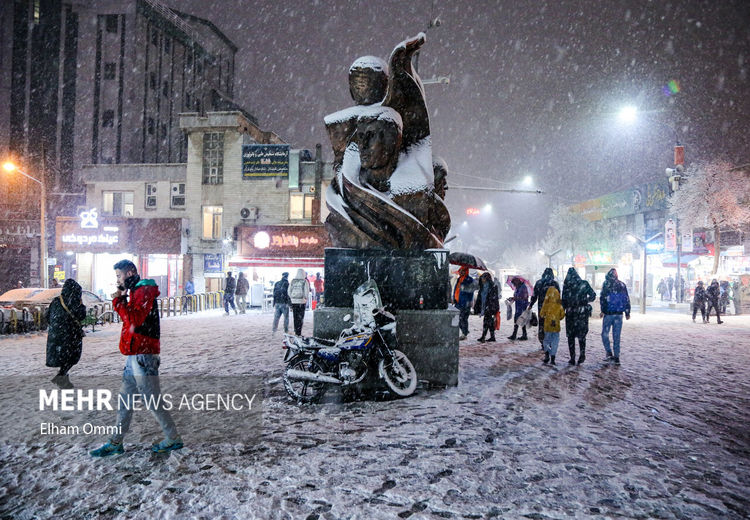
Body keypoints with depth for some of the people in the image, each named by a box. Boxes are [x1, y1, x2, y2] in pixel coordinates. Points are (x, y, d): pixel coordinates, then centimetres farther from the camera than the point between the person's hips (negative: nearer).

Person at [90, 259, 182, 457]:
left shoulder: (144, 291, -13)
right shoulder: (134, 292, 18)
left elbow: (134, 320, -23)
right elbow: (129, 318, 23)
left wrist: (119, 301, -13)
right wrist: (119, 301, 10)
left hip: (143, 356, -10)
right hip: (134, 355, 10)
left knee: (153, 401, -3)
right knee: (125, 401, 14)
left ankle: (173, 439, 7)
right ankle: (116, 443, 22)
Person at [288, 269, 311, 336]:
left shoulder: (292, 281, 3)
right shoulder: (305, 281, -6)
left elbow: (289, 291, 5)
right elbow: (306, 292, -8)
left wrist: (291, 298, 14)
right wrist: (306, 299, 2)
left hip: (294, 301, 3)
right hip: (302, 301, -3)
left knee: (295, 317, 12)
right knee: (300, 317, 2)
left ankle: (296, 332, 16)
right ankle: (299, 332, -1)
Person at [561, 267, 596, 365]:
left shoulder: (566, 285, -5)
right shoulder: (584, 284, -3)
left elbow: (564, 301, -5)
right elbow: (593, 295, 3)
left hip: (570, 313, -1)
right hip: (583, 312, 1)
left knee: (571, 336, 9)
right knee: (582, 335, 13)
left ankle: (572, 358, 8)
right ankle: (582, 353, -4)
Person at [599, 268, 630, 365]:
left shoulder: (606, 284, -4)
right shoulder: (622, 285, 8)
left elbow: (603, 298, -10)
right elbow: (627, 299, 9)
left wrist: (602, 311, -6)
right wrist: (627, 313, 14)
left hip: (608, 313, -4)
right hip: (619, 314, 4)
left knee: (605, 333, 8)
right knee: (616, 336, 8)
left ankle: (609, 353, -4)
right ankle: (616, 357, 9)